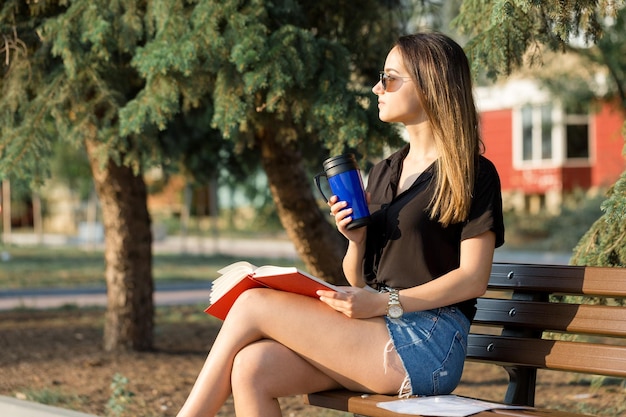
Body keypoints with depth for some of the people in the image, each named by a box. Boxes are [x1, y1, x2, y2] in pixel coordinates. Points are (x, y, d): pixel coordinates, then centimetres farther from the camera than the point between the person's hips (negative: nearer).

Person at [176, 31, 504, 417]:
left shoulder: (472, 174, -1)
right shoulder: (384, 173, 20)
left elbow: (474, 279, -10)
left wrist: (382, 303, -19)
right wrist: (356, 240, -2)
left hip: (429, 344, -7)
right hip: (374, 343, 7)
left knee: (254, 305, -14)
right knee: (250, 368, -18)